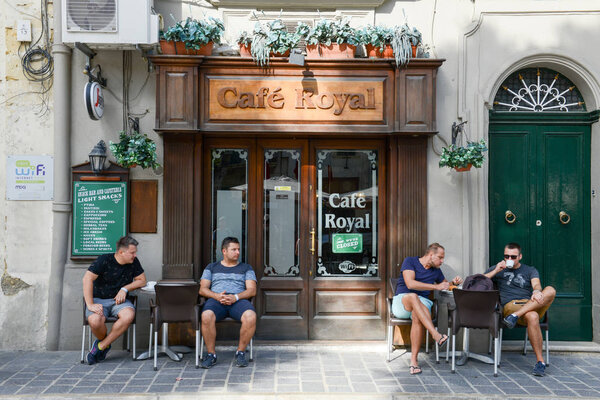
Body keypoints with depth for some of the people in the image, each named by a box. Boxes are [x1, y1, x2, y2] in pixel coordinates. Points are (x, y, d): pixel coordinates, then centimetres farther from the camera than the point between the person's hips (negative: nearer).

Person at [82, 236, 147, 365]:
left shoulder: (134, 262, 2)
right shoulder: (104, 260, -12)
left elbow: (142, 280, 10)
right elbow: (87, 279, -19)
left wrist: (125, 289, -8)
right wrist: (90, 304, -25)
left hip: (118, 300, 3)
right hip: (99, 299, -3)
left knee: (129, 315, -32)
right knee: (95, 321, -35)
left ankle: (101, 346, -14)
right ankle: (103, 341, 3)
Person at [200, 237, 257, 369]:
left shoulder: (246, 268, 22)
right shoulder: (212, 267, 23)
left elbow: (252, 290, 8)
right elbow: (202, 289, 12)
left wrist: (235, 297, -11)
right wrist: (217, 296, -9)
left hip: (239, 300, 0)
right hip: (216, 300, 0)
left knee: (251, 317, -35)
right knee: (207, 316, -37)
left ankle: (240, 352, -14)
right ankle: (211, 354, -18)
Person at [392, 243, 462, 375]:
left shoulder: (436, 271, 18)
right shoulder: (410, 261, 0)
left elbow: (444, 284, 38)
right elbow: (410, 284, -14)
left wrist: (453, 283, 13)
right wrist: (436, 287, -13)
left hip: (421, 303, 3)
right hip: (401, 300, -3)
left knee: (417, 316, -37)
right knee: (413, 296, -41)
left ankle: (414, 360, -37)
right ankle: (435, 335, -50)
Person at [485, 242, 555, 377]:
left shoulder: (530, 270, 25)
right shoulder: (497, 269, 23)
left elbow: (536, 284, 2)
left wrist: (537, 291, -23)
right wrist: (496, 271, -1)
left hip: (532, 304, 3)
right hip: (510, 305, -2)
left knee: (550, 290, -29)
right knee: (532, 317, -37)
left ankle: (515, 316, -40)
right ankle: (540, 362, -34)